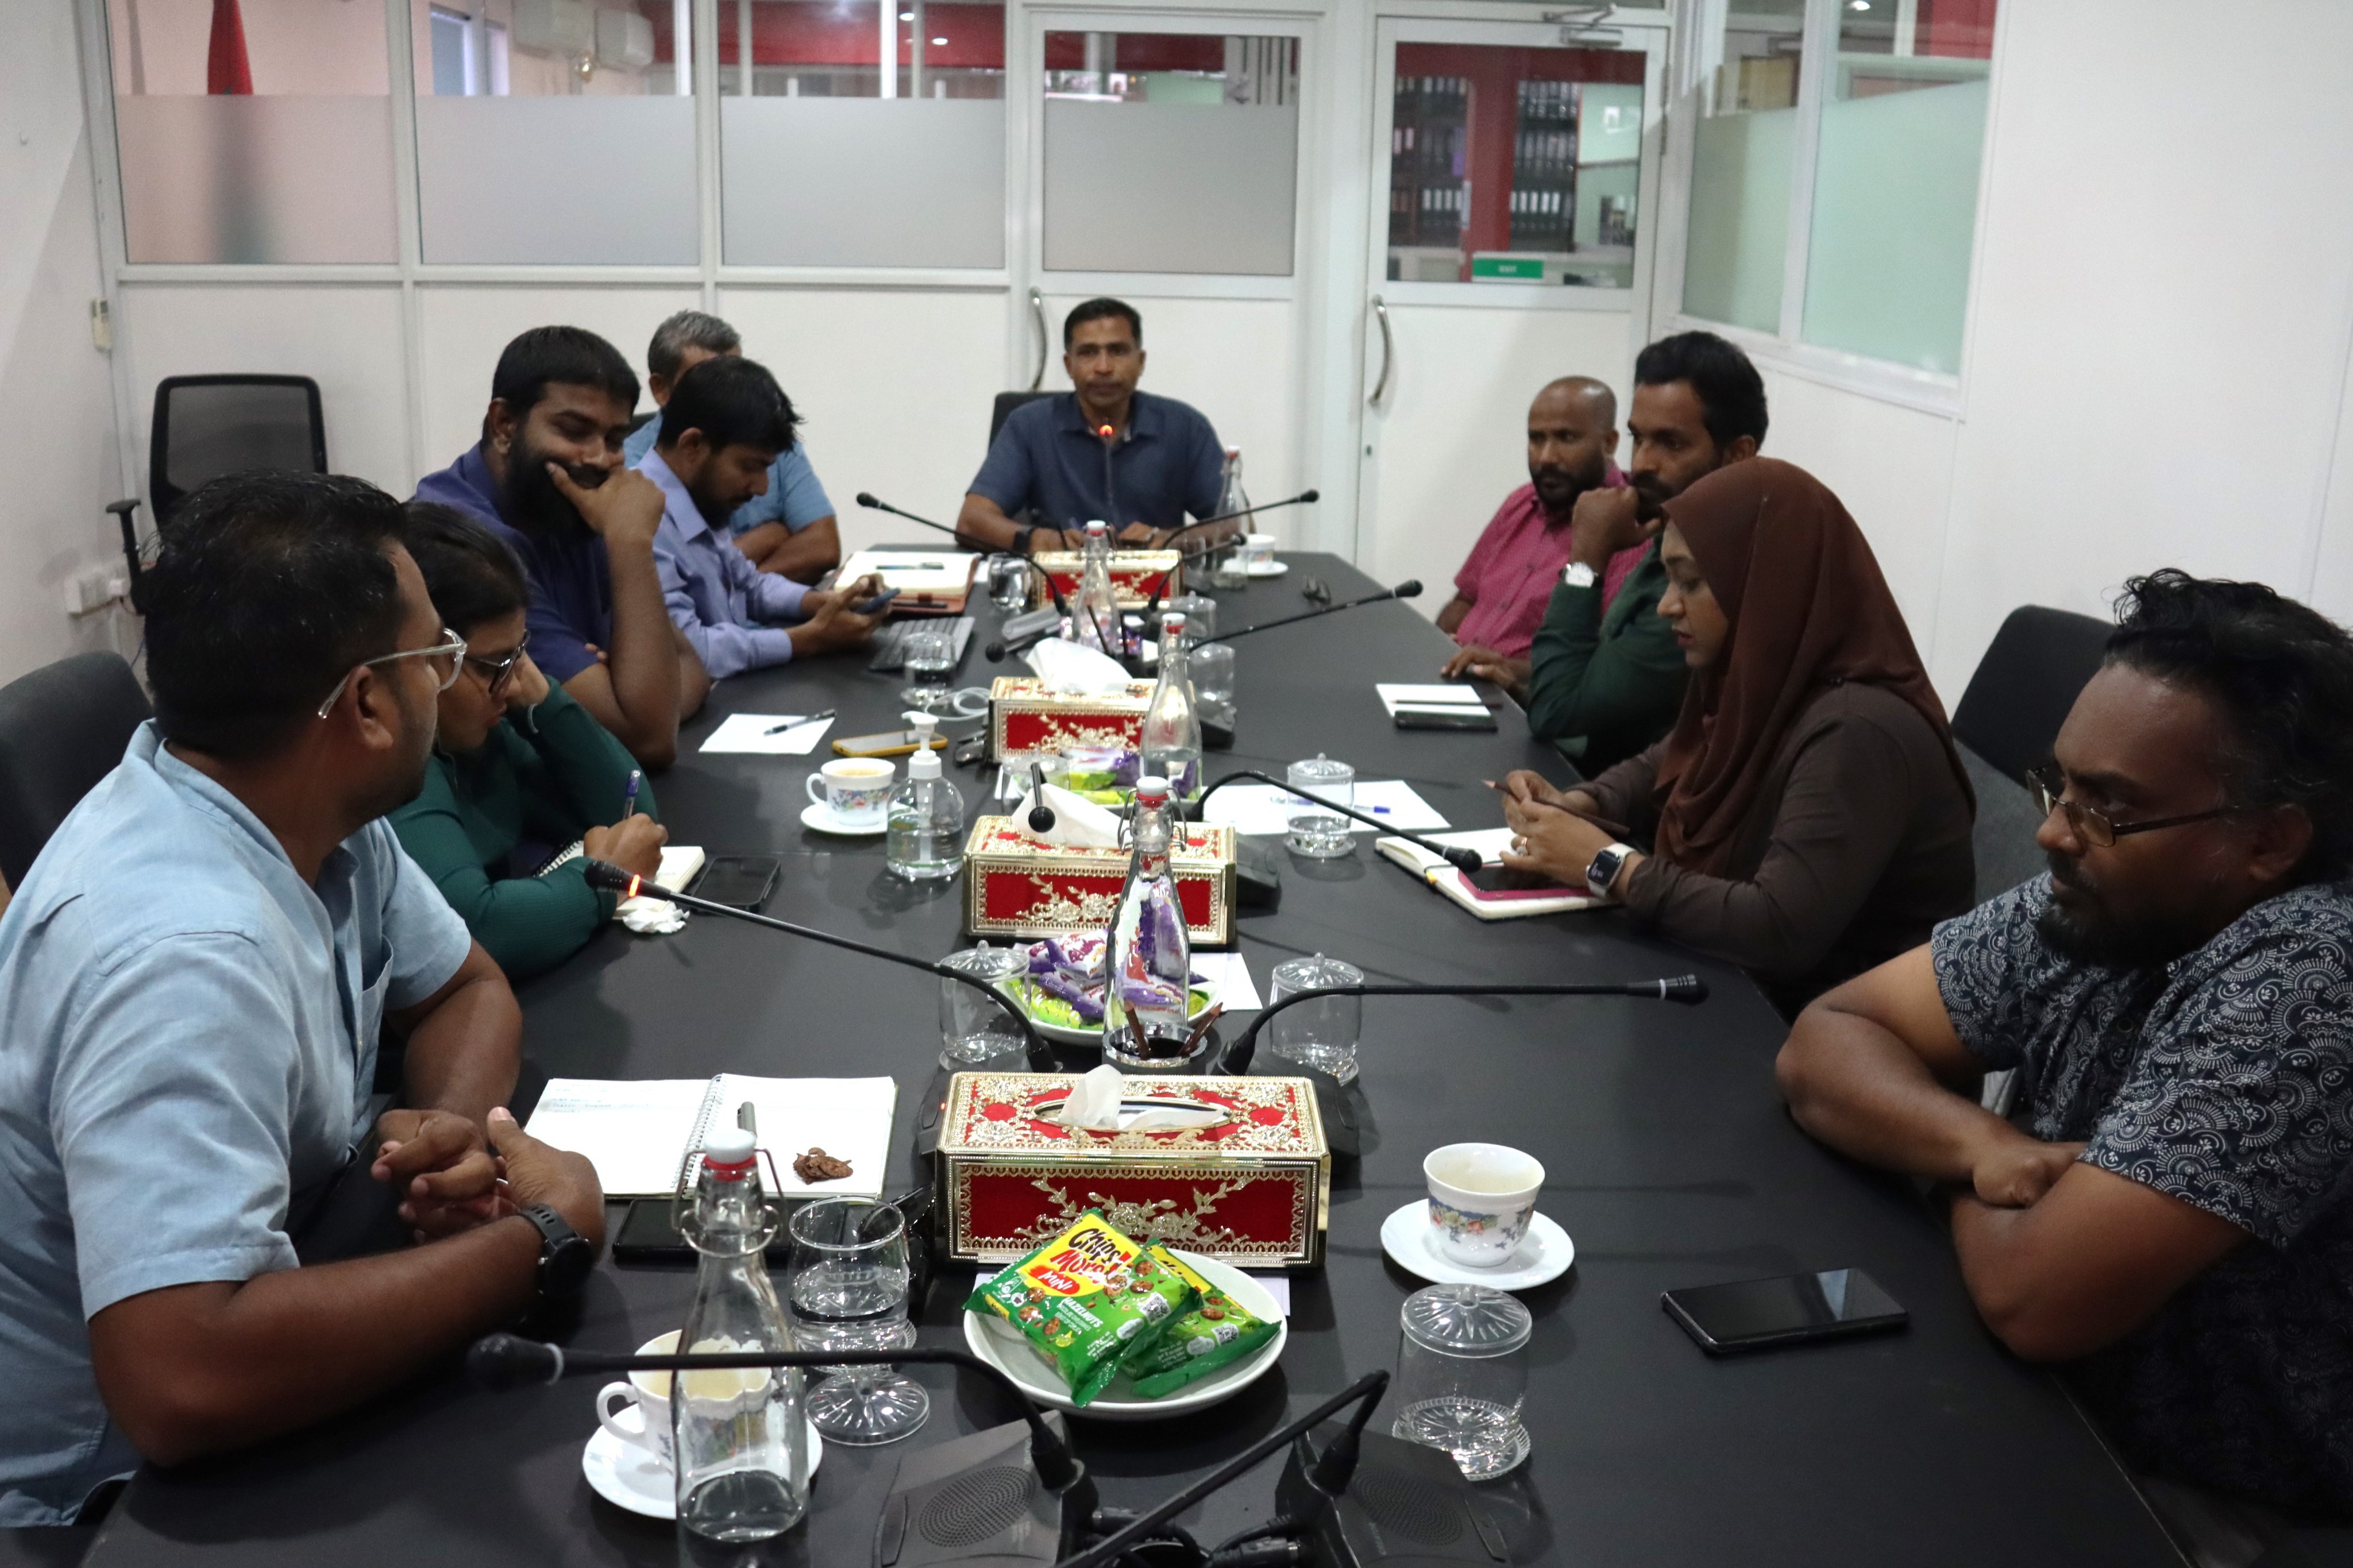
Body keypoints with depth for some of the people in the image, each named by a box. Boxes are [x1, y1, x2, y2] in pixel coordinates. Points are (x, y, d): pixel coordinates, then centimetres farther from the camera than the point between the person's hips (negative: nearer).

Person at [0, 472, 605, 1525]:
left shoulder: (312, 809, -7)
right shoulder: (184, 952, -32)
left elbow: (465, 988, 8)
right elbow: (184, 1382, -40)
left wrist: (455, 1131, -14)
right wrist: (542, 1236, -28)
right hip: (114, 1493, -7)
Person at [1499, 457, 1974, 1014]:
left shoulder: (1855, 732, -25)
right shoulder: (1757, 683, 2)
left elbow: (1779, 933, -31)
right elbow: (1663, 770, 20)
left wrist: (1607, 865, -21)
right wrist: (1575, 807, 0)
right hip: (1735, 989, 7)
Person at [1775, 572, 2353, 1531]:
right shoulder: (2094, 905, -6)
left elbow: (2033, 1296, -30)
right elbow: (1824, 1044, -2)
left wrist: (1964, 1180, -9)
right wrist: (1983, 1145, -21)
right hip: (2067, 1426, 6)